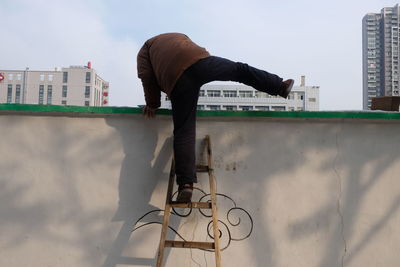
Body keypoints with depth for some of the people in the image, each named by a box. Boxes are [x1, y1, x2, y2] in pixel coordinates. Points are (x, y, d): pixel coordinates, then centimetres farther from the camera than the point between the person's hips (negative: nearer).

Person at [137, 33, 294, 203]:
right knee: (240, 70, 21)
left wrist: (152, 104, 22)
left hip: (175, 78, -2)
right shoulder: (179, 36, 44)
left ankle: (186, 184, -10)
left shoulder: (146, 48, 32)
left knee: (184, 131, -3)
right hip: (200, 61, 2)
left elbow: (147, 76, 15)